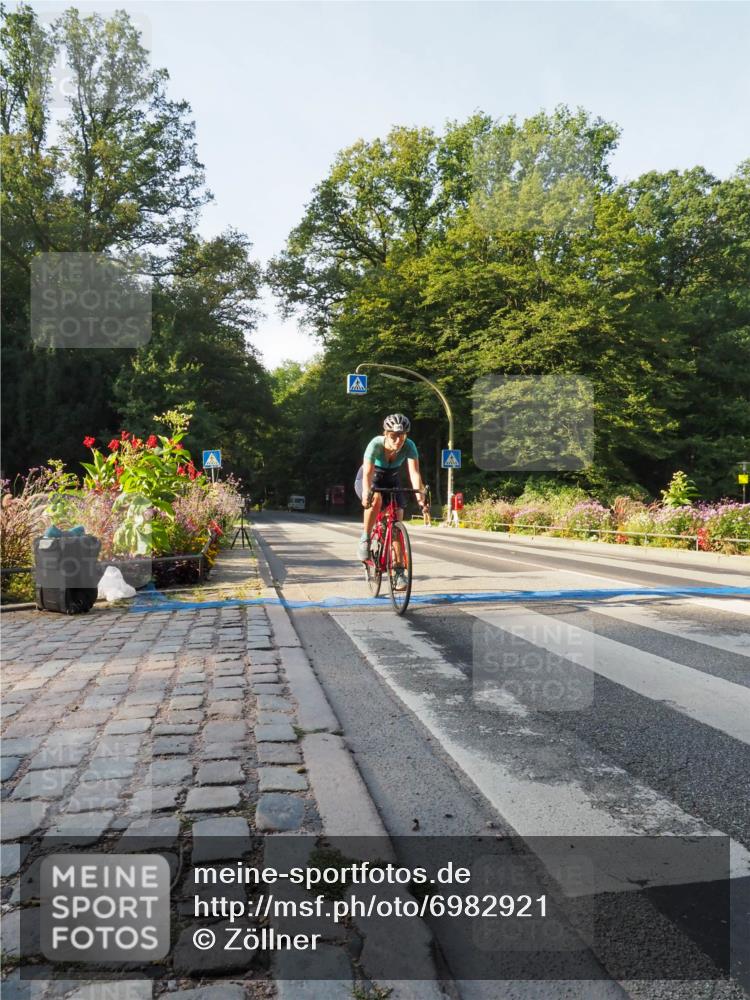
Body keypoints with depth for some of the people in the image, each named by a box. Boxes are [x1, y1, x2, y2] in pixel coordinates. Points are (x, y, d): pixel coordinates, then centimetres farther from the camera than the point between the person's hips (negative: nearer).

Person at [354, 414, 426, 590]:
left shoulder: (409, 446, -26)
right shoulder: (375, 444, -32)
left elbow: (414, 472, -36)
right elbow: (367, 473, -40)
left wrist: (420, 496, -51)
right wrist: (366, 494, -58)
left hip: (392, 482, 3)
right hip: (370, 480, -2)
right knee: (376, 499, -37)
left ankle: (399, 572, -6)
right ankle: (365, 539, -17)